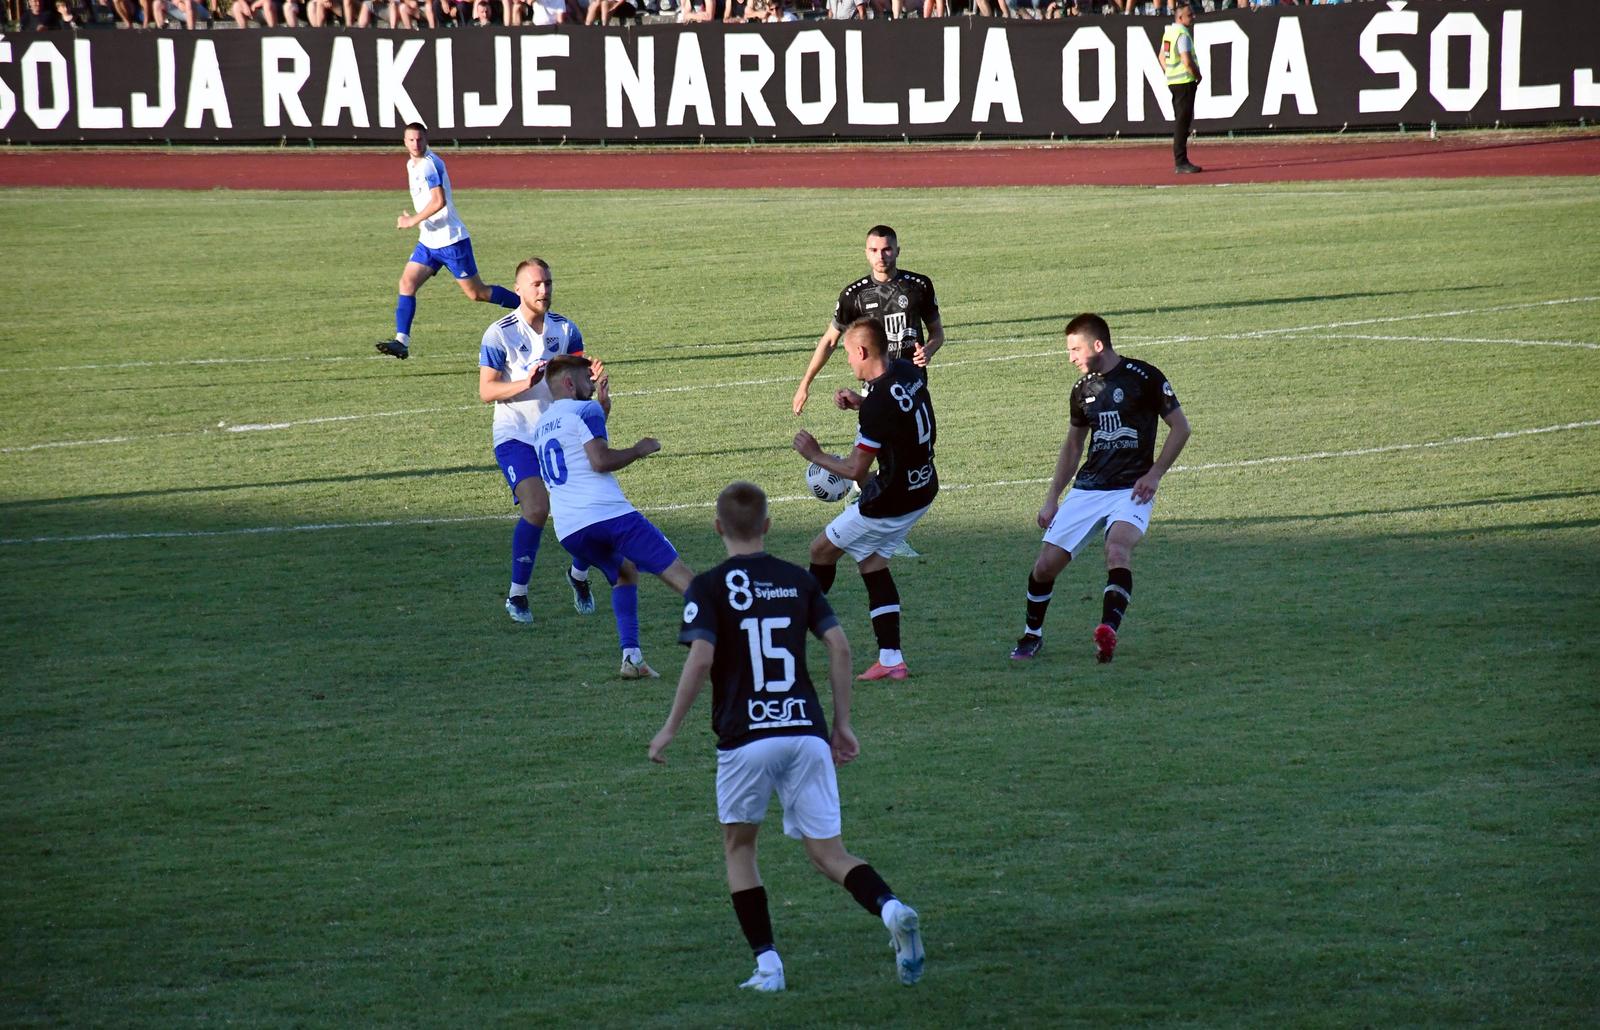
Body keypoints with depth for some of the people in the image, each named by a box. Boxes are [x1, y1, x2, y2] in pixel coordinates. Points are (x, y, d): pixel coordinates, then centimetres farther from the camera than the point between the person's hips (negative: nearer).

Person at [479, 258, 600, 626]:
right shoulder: (499, 334, -7)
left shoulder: (565, 330, 6)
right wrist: (526, 383, -27)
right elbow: (486, 390, -10)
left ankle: (579, 576, 24)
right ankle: (517, 596, -7)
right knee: (537, 509, -22)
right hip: (516, 436, -4)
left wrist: (595, 378, -11)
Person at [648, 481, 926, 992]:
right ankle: (890, 908, -23)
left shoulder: (708, 587, 0)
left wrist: (670, 729, -6)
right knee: (827, 852, 7)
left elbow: (701, 658, -13)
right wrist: (842, 723, 13)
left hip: (745, 738, -3)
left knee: (738, 845, 17)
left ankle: (767, 964, 6)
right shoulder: (798, 580, 12)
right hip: (806, 731, 3)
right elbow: (840, 647, 6)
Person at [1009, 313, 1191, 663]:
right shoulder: (1083, 389, 11)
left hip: (1131, 489, -5)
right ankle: (1032, 636, 17)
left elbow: (1180, 427, -1)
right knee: (1046, 564, -4)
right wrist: (1052, 499, 20)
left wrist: (1154, 475, -9)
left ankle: (1108, 630, -46)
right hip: (1087, 488, 5)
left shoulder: (1143, 377, -6)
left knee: (1118, 548, -33)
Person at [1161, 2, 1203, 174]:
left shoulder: (1168, 32, 12)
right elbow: (1187, 61, -22)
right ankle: (1181, 163, -8)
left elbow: (1162, 57, 21)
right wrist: (1198, 76, -7)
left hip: (1172, 81, 9)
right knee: (1182, 123, -7)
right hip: (1185, 81, -9)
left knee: (1180, 122, 14)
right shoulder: (1183, 34, -16)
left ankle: (1180, 162, 18)